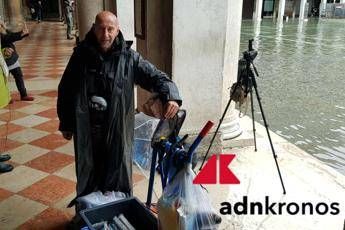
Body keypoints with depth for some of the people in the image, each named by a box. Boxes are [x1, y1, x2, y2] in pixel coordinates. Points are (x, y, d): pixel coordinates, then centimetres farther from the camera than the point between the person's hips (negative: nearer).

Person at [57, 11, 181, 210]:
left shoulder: (129, 57, -6)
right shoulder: (81, 54, -3)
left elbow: (156, 77, -6)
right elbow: (65, 90, 5)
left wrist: (171, 97, -28)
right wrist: (66, 124, 8)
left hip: (118, 130, -1)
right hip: (86, 129, 2)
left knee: (118, 174, 14)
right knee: (87, 174, 18)